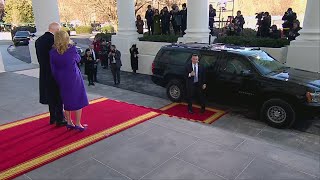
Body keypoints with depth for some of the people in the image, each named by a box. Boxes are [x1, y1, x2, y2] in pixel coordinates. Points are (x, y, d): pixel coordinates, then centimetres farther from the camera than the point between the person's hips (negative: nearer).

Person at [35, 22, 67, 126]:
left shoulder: (39, 40, 6)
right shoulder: (54, 40, -19)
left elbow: (39, 57, 8)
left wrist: (44, 66, 14)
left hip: (44, 73, 7)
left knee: (51, 95, 18)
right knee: (58, 97, 4)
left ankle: (53, 118, 30)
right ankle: (60, 119, 12)